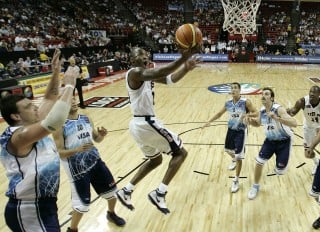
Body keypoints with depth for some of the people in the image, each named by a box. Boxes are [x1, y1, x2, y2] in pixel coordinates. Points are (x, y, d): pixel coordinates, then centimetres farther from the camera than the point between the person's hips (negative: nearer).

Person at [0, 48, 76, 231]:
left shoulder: (31, 125, 4)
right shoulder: (19, 136, -22)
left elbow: (49, 99, 11)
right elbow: (56, 120, -37)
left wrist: (56, 72, -1)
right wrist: (69, 85, -28)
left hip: (43, 203, 10)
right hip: (29, 210, -10)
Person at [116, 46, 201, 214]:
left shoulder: (146, 73, 14)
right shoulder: (135, 72, -16)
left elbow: (170, 79, 7)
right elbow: (158, 73, -37)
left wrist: (186, 68, -10)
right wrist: (183, 58, -43)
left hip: (139, 124, 10)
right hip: (146, 123, -10)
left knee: (155, 160, 26)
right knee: (180, 153, 1)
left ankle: (126, 191, 29)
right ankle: (159, 194, 0)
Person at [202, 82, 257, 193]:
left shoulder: (246, 102, -16)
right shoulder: (228, 103, -2)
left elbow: (256, 113, -15)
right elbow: (219, 114, 13)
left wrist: (247, 115, -33)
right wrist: (209, 121, 7)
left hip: (241, 131, -6)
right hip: (231, 129, 6)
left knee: (239, 156, -7)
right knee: (228, 149, 25)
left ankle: (236, 181, 6)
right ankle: (234, 160, 61)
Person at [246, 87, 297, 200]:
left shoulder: (279, 109, -29)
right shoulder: (262, 111, -8)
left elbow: (294, 123, -42)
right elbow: (258, 123, 13)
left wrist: (277, 118, -54)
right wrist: (250, 120, -10)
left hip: (284, 141, -5)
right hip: (270, 140, 5)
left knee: (279, 171, -1)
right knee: (259, 162, -5)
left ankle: (279, 167, 40)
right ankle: (255, 187, 17)